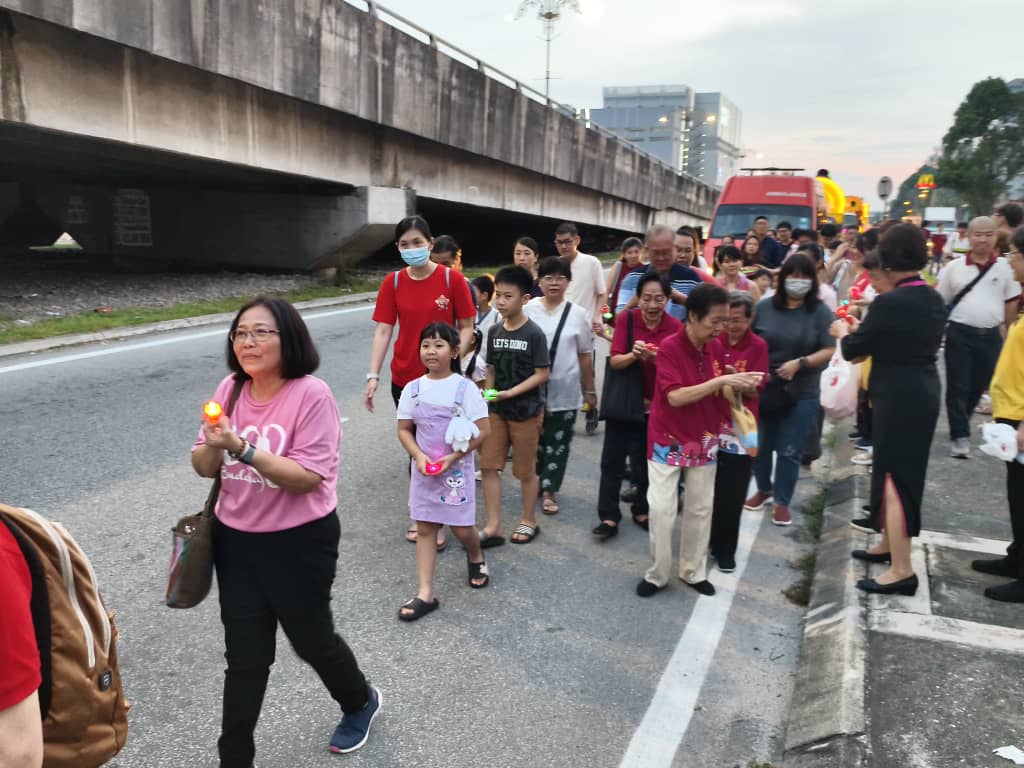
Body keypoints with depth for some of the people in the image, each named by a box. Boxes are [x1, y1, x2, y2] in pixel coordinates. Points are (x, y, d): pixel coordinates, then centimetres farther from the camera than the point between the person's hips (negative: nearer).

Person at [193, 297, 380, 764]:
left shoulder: (311, 395, -19)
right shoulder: (230, 389, -2)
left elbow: (307, 477, -24)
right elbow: (205, 467, 3)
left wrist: (242, 447, -31)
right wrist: (213, 445, -20)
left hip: (300, 542, -4)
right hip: (235, 540, 4)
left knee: (311, 639, 16)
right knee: (244, 654, 13)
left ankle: (360, 703, 47)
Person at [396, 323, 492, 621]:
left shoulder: (465, 388, -11)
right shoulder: (412, 389, -2)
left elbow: (482, 431, -11)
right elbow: (404, 429, 4)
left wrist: (453, 457, -18)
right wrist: (419, 456, -13)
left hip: (456, 469, -3)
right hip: (423, 469, 3)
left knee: (462, 528, 5)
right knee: (424, 529, 5)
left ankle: (476, 558, 40)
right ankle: (425, 594, 12)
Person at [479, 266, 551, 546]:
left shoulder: (534, 333, -13)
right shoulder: (494, 331, 3)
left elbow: (543, 374, -14)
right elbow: (491, 369, 10)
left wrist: (510, 393, -20)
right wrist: (488, 395, -1)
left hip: (526, 411, -5)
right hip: (496, 410, 5)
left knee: (525, 470, 9)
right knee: (488, 466, 3)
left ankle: (529, 520, 29)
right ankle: (493, 527, 13)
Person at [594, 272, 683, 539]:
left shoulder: (675, 327, -9)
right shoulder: (627, 319, -9)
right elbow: (614, 361, -12)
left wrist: (655, 359, -28)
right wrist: (633, 355, -32)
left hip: (656, 404, 0)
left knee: (649, 461, 12)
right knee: (612, 460, 1)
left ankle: (642, 510, 32)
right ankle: (609, 517, 12)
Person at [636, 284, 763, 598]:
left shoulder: (712, 348, 0)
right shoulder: (669, 347, -19)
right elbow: (675, 397, -28)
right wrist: (721, 380, -29)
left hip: (703, 440, 6)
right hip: (668, 441, -6)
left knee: (701, 508, 12)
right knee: (662, 509, -3)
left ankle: (694, 571, 27)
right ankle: (656, 574, 14)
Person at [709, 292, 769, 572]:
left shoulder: (758, 347, -5)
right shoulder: (712, 341, 0)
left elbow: (755, 392, -9)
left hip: (739, 428, -2)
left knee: (732, 496, 3)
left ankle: (725, 550, 19)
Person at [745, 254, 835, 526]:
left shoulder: (820, 312, -6)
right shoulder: (764, 307, -2)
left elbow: (830, 351, -10)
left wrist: (800, 363, -22)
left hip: (802, 394, -2)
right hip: (763, 389, 2)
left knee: (790, 451, 5)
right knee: (760, 445, 13)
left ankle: (782, 502, 20)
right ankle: (764, 490, 36)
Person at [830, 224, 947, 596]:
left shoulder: (888, 302, -19)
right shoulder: (935, 300, 6)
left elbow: (852, 351, -10)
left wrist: (843, 331, 11)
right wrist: (863, 329, 22)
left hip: (897, 399, -8)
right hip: (923, 394, 8)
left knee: (893, 478, -2)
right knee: (898, 474, 20)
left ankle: (902, 569, 3)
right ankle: (889, 544, 35)